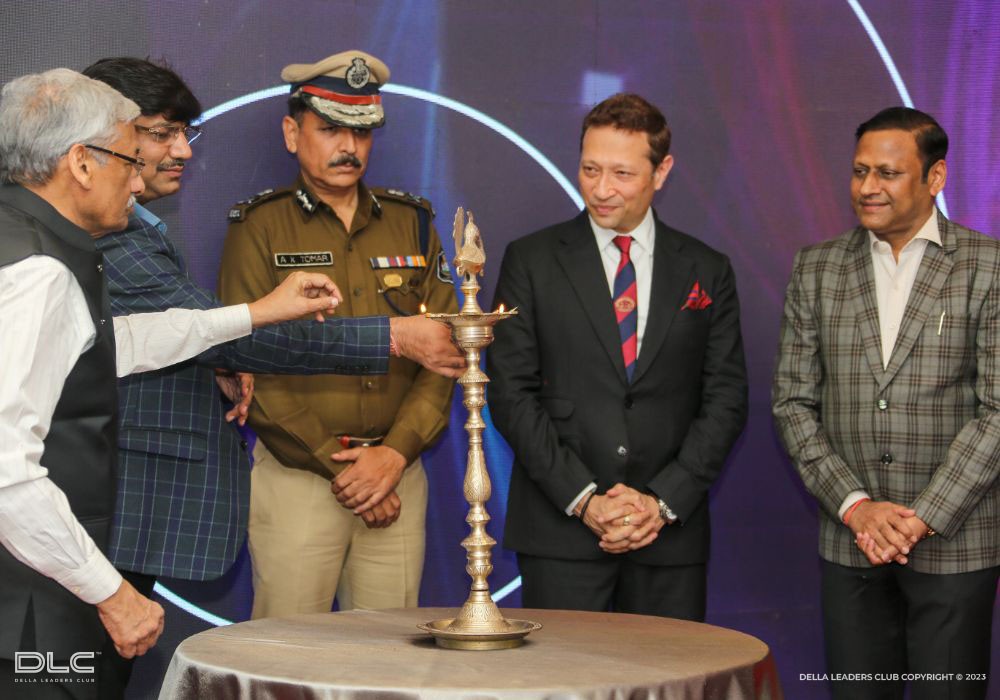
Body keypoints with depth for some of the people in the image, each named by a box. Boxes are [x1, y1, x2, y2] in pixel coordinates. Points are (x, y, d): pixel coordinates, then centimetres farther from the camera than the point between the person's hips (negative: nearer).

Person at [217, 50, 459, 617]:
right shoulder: (260, 226, 1)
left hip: (400, 478, 3)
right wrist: (340, 469, -9)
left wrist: (395, 452, -8)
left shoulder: (411, 223, 12)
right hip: (296, 479, -3)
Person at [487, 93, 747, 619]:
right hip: (561, 529, -1)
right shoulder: (531, 261, 4)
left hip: (670, 531, 2)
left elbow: (725, 400, 6)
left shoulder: (707, 273, 9)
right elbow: (510, 393, -1)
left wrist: (664, 501, -7)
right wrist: (583, 499, -10)